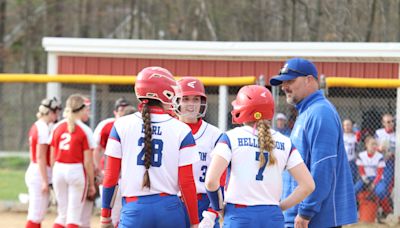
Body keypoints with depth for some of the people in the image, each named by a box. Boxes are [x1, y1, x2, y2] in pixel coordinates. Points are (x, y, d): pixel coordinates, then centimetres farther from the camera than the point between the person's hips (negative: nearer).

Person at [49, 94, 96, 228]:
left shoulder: (57, 128, 6)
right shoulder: (85, 130, -8)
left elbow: (52, 158, 8)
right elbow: (88, 161, -9)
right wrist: (91, 184, -2)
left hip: (58, 171, 5)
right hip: (77, 170, -5)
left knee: (62, 214, 14)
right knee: (74, 215, 2)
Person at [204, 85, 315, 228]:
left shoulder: (231, 137, -1)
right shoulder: (284, 143, 8)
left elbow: (211, 181, -12)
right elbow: (307, 185, 2)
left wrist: (218, 206, 6)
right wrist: (280, 206, 12)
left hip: (239, 216, -3)